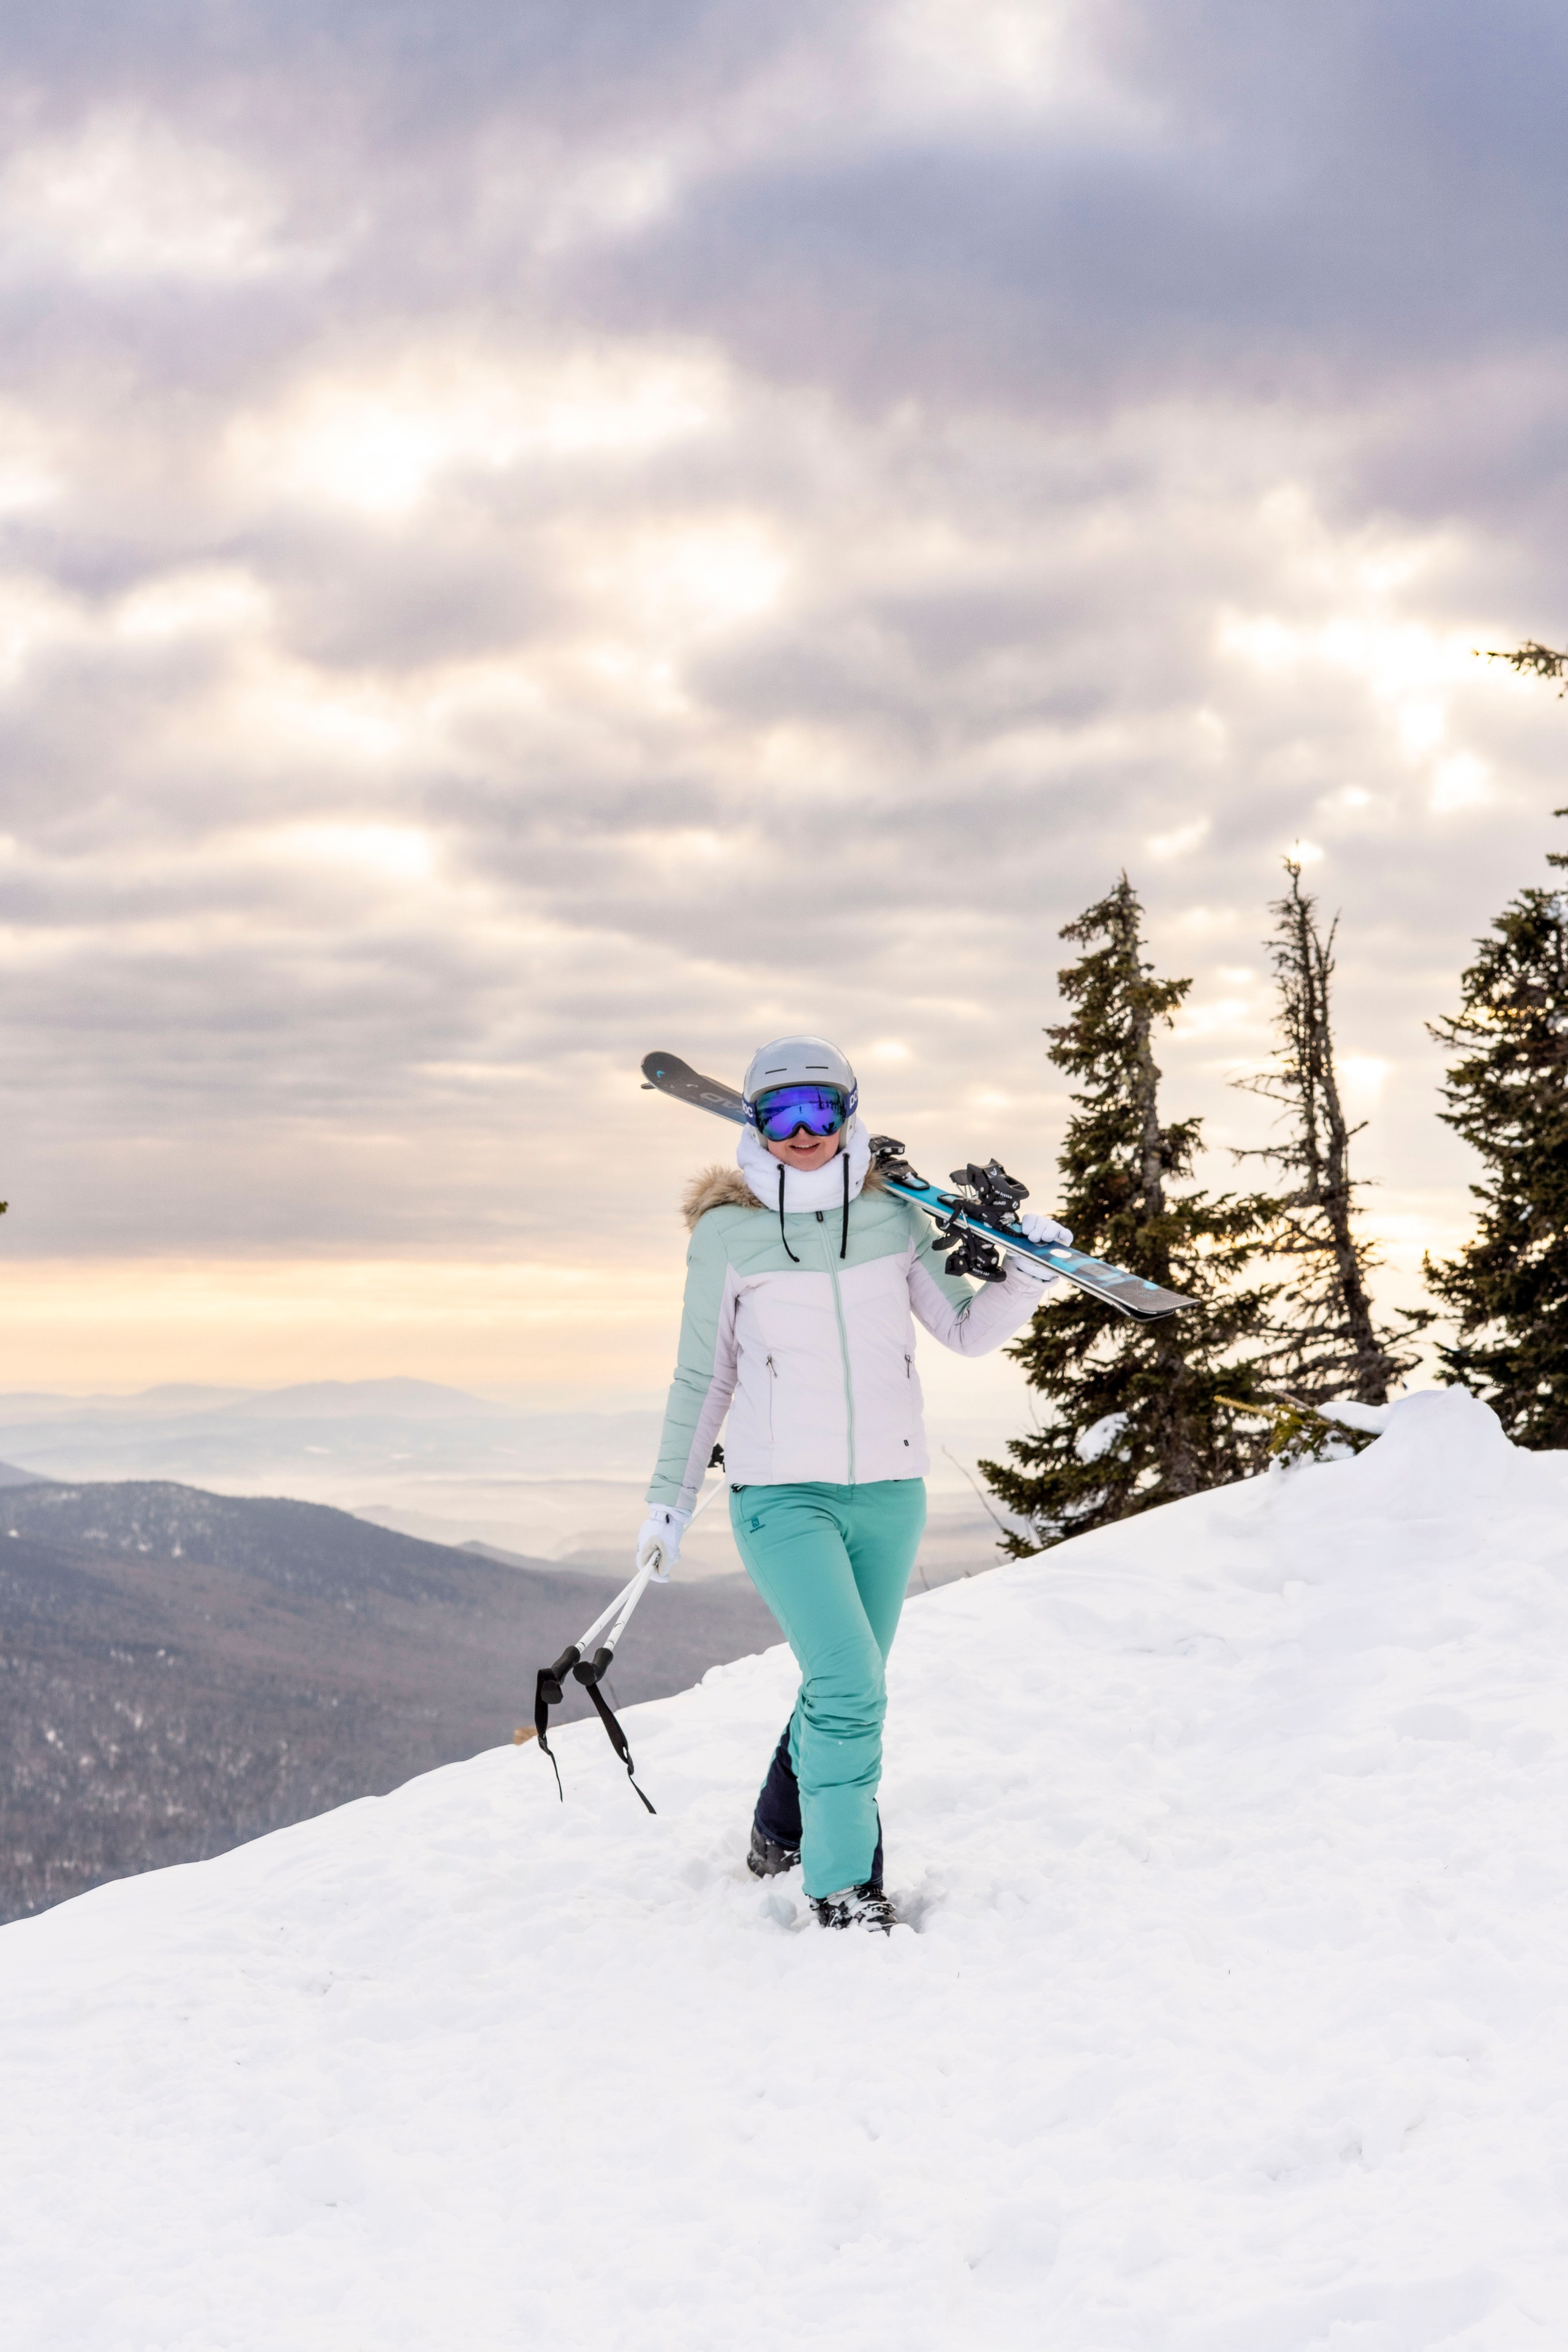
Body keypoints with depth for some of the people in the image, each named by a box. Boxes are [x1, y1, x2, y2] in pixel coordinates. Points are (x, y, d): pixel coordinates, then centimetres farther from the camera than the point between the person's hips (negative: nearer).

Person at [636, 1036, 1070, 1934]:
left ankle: (783, 1833, 38)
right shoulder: (728, 1235, -3)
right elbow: (704, 1378, 6)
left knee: (848, 1689, 14)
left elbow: (967, 1331, 10)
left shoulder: (894, 1219, 4)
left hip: (890, 1493, 4)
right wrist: (671, 1497, 10)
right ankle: (845, 1884, -5)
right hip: (782, 1496, -3)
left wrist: (1030, 1275, -8)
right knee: (850, 1684, -18)